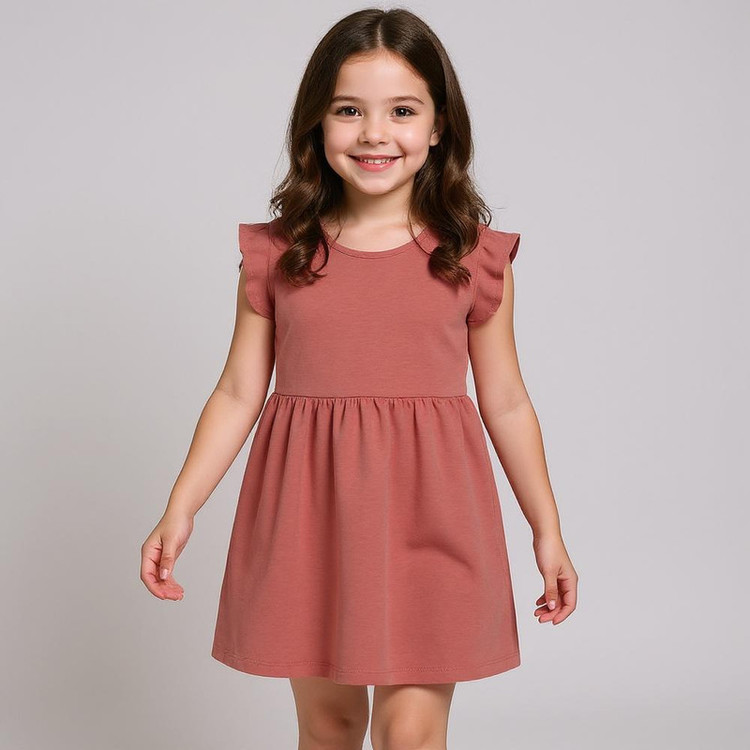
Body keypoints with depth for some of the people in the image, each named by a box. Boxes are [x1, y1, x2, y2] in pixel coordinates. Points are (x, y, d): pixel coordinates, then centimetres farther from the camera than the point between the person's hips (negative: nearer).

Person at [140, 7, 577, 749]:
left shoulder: (474, 256, -1)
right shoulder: (275, 254, 1)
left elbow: (505, 400, 6)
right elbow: (238, 393, 5)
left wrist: (548, 531, 9)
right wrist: (179, 510, 0)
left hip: (426, 516, -1)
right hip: (307, 514, 1)